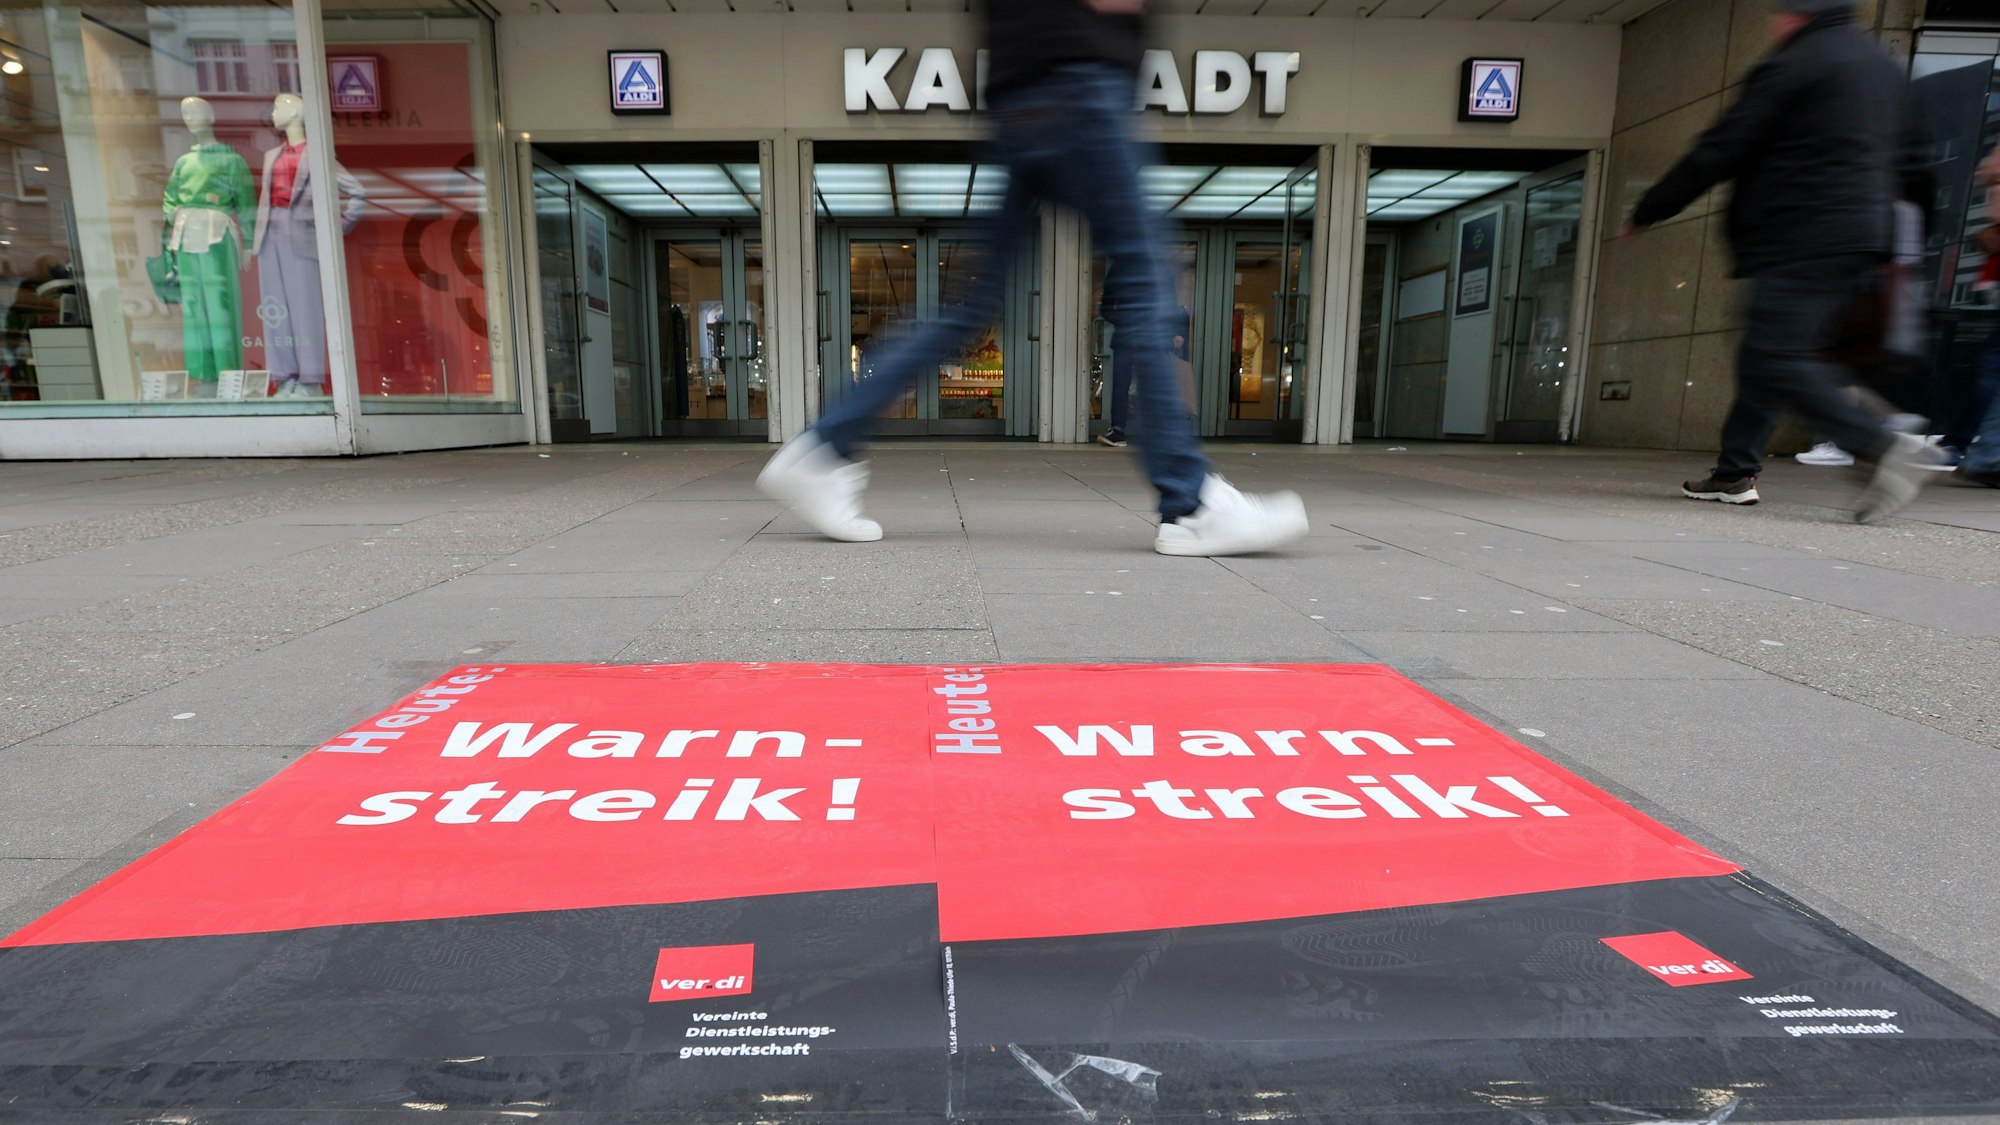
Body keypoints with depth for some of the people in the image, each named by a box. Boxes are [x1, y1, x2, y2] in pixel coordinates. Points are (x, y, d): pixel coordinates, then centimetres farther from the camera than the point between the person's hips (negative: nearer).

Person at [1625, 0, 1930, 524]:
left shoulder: (1790, 67, -5)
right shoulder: (1883, 68, 23)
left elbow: (1718, 152, -9)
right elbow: (1891, 163, 27)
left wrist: (1645, 213, -1)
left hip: (1800, 243, -9)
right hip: (1858, 241, 9)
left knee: (1776, 360, -13)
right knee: (1763, 357, 12)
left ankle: (1882, 445, -23)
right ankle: (1736, 473, 15)